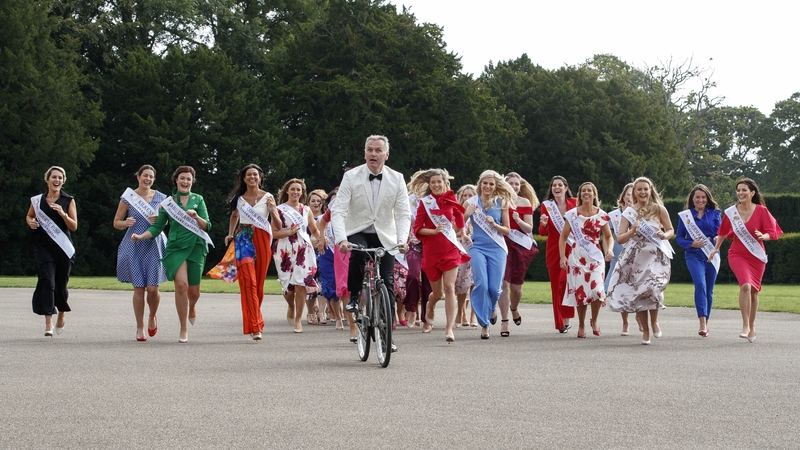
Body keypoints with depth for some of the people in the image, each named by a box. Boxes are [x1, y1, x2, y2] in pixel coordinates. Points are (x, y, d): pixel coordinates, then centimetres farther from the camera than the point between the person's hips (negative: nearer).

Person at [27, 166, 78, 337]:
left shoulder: (68, 201, 4)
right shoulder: (37, 200, 6)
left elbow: (74, 226, 0)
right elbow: (29, 216, 22)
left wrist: (63, 214, -17)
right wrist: (31, 222, -1)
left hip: (63, 247, 0)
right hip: (43, 247, 0)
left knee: (61, 285, 6)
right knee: (47, 281, -15)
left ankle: (61, 315, 34)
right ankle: (48, 322, -16)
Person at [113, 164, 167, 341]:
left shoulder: (160, 198, 7)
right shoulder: (128, 197, 2)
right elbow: (116, 222, 6)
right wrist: (126, 223, -16)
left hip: (154, 245, 1)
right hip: (134, 246, -1)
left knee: (152, 288, -7)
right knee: (138, 288, -2)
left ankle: (152, 317, 23)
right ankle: (140, 328, 9)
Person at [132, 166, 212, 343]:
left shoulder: (198, 199, 8)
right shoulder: (168, 201, 8)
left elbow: (207, 226, 4)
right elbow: (157, 227, 7)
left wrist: (196, 217, -14)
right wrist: (140, 236, -8)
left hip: (196, 247, 1)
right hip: (176, 247, -1)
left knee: (193, 291, 3)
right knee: (181, 284, -18)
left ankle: (192, 306, 42)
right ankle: (183, 328, -6)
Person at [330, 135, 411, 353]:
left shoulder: (396, 179, -3)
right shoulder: (351, 177, -8)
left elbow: (404, 213, -5)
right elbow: (338, 210, -14)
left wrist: (402, 240, -23)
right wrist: (341, 239, -30)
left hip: (384, 236, 2)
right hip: (358, 232, -1)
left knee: (387, 282, -8)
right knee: (357, 253, -35)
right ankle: (354, 297, -10)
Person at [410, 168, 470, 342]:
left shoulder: (451, 200, 4)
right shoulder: (425, 202, -2)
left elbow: (459, 219, 21)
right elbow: (417, 229, -7)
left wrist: (457, 232, 6)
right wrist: (434, 231, -19)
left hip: (450, 249, 1)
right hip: (431, 251, -1)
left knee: (449, 288, -12)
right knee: (437, 292, 10)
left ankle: (449, 328, -14)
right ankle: (430, 309, 45)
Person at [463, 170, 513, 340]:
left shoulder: (501, 203, 6)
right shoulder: (472, 202, 6)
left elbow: (507, 230, 9)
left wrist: (494, 224, -9)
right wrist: (467, 213, -13)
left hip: (497, 248, 1)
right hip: (478, 247, -1)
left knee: (495, 288, -5)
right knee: (481, 284, -16)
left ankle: (491, 309, 30)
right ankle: (484, 324, -6)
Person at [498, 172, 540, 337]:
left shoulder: (525, 202, 5)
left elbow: (529, 228, 2)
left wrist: (518, 220, -16)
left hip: (521, 246, 2)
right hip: (502, 244, -2)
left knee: (516, 286, 8)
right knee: (504, 283, -13)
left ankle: (514, 308, 42)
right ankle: (504, 322, -6)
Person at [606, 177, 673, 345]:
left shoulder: (659, 209, 2)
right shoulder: (629, 213, 4)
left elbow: (670, 230, 11)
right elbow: (620, 238, 2)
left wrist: (664, 235, -11)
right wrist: (632, 231, -16)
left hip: (656, 256, -2)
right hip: (635, 258, 2)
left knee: (653, 287, -24)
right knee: (639, 293, 1)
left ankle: (654, 321, 1)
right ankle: (645, 331, 15)